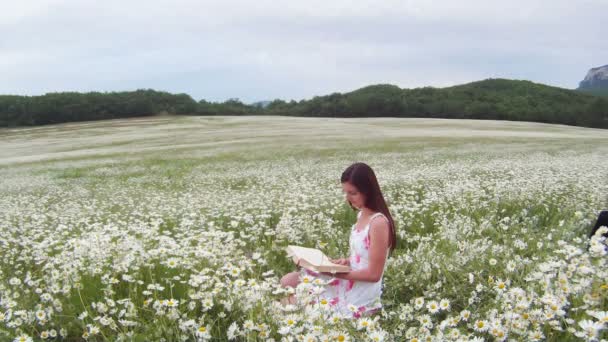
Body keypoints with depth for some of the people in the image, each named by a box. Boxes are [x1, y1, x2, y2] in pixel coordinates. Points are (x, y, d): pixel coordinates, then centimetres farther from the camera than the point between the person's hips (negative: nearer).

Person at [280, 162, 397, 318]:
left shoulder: (378, 222, -22)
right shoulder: (362, 215, 6)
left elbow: (374, 274, -21)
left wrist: (336, 273, -19)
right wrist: (346, 261, -3)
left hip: (360, 295, -9)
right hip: (349, 281, 9)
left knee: (295, 302, -8)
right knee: (288, 281, 4)